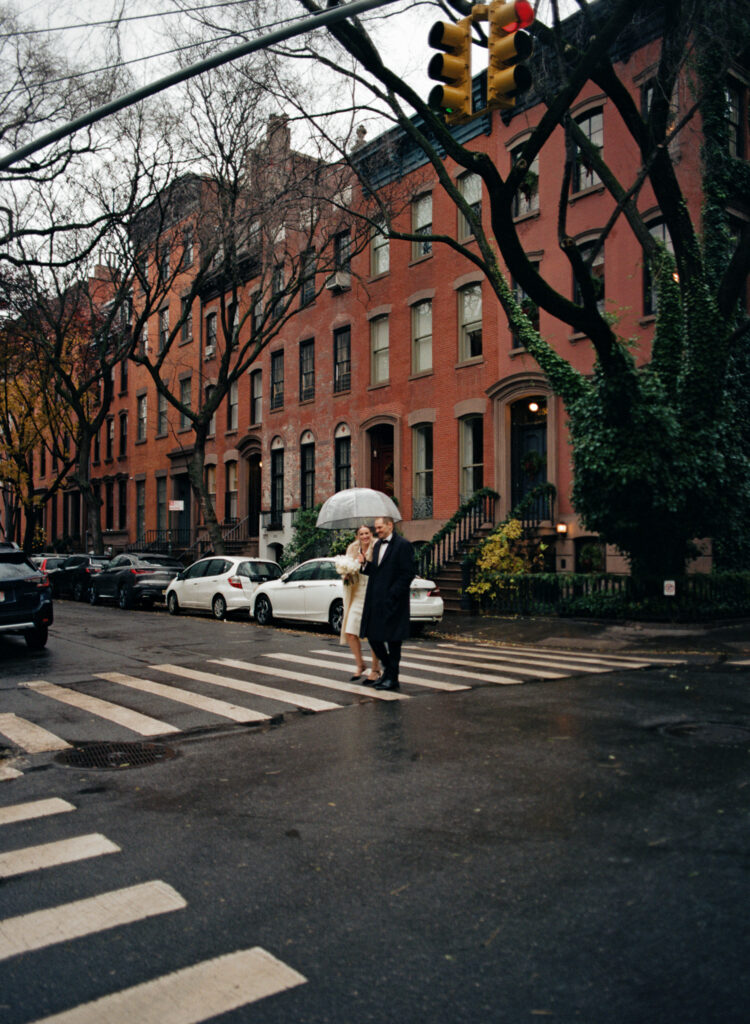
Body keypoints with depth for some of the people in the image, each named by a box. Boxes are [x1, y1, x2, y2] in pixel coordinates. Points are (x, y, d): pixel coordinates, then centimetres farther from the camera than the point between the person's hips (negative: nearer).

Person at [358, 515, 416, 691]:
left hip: (393, 601, -8)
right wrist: (365, 564, -1)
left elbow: (409, 573, -13)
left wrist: (393, 594, -17)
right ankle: (388, 667, 27)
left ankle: (392, 678, 10)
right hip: (375, 600, 8)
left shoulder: (403, 545, -9)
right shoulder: (378, 544, 15)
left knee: (393, 639, 0)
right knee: (373, 636, 10)